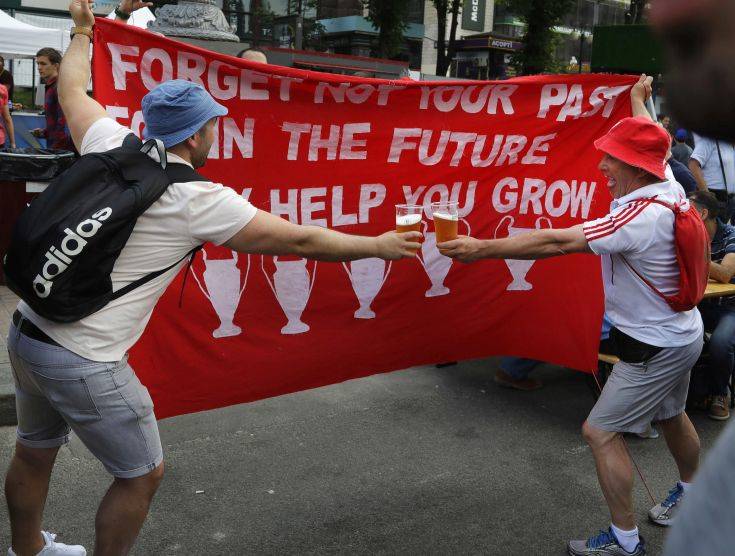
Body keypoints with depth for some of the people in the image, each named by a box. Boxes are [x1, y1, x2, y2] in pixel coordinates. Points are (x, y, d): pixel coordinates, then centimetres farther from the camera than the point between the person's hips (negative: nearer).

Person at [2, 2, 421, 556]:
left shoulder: (111, 145, 0)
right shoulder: (199, 199, -16)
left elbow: (71, 88, 21)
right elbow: (300, 240, -11)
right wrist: (379, 245, 1)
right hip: (84, 361, -8)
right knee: (143, 473, 12)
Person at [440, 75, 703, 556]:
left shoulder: (638, 218, -31)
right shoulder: (669, 187, -5)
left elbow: (558, 243, -35)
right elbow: (648, 145, 16)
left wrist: (482, 249, -32)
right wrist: (638, 100, 35)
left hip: (655, 348, -9)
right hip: (683, 334, 10)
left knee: (601, 432, -3)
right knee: (671, 415, 28)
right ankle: (690, 493, 52)